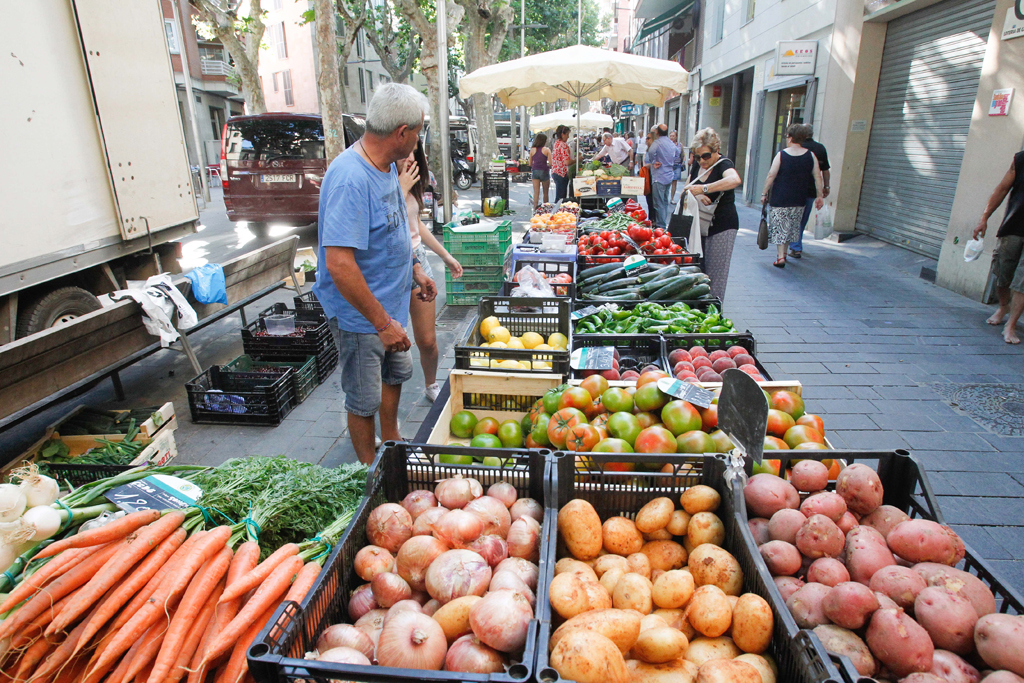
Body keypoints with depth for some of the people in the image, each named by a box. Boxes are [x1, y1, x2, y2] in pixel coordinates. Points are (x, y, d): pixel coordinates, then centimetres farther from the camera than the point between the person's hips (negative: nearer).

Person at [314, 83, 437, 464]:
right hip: (360, 314, -10)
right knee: (364, 401, 8)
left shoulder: (387, 165, 3)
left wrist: (415, 268, 13)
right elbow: (339, 264, -32)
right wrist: (383, 323, -29)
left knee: (395, 375, 25)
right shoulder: (351, 179, -28)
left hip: (389, 303, 10)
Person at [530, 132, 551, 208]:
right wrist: (547, 166, 12)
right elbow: (550, 163, -9)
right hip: (544, 171, -2)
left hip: (535, 171, 2)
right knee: (545, 192, 11)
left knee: (536, 192, 3)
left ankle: (535, 208, -3)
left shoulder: (532, 150, 3)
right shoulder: (547, 150, -5)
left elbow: (530, 164, 8)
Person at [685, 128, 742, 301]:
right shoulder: (697, 165, 7)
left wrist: (703, 189, -42)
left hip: (723, 225, -7)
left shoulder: (724, 164, -15)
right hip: (701, 224, 7)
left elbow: (735, 180, -37)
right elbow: (688, 188, 7)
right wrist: (697, 196, -17)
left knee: (716, 270, -5)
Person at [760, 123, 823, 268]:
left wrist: (764, 193, -1)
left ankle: (781, 256, -7)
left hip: (780, 198, -4)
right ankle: (784, 253, 28)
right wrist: (819, 196, 8)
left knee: (779, 227, 2)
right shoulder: (811, 156, 1)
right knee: (792, 227, 18)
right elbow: (818, 177, 2)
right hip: (799, 200, 4)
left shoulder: (781, 155, -8)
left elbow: (771, 176, -9)